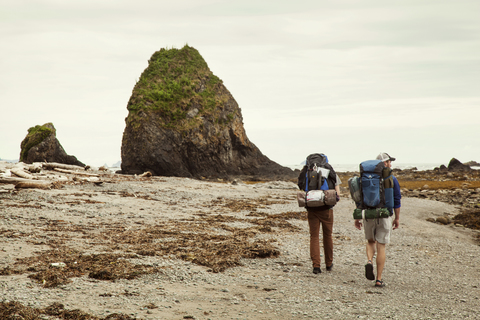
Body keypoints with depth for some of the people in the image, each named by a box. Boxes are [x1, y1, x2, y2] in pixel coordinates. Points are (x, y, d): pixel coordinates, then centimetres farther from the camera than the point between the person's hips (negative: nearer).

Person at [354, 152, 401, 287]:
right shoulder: (392, 180, -3)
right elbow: (397, 200, -1)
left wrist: (357, 217, 9)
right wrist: (397, 218, 9)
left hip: (368, 215, 2)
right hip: (384, 216, -2)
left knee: (371, 241, 23)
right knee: (381, 246, 4)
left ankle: (369, 261, -7)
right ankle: (379, 279, 4)